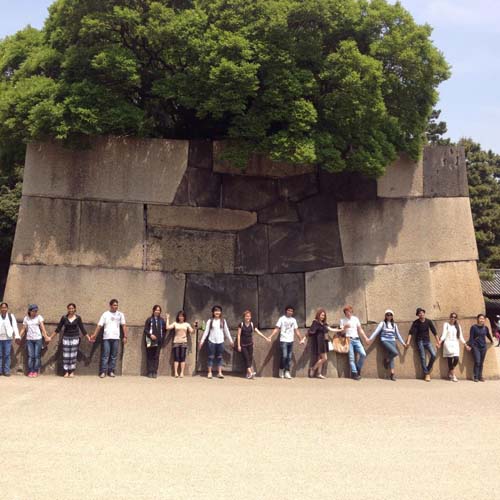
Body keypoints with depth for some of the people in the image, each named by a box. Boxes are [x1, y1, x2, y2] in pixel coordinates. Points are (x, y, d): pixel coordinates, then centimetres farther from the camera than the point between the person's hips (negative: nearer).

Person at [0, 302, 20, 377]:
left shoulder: (11, 316, 4)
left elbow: (15, 326, -3)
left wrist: (17, 336, -13)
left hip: (8, 338, -1)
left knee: (7, 355, -1)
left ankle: (7, 371, 4)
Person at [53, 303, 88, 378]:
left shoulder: (78, 318, -2)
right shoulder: (64, 318, -3)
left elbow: (82, 329, 3)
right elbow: (58, 328, 4)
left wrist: (88, 337, 1)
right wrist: (51, 337, 3)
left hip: (75, 338, 0)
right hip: (66, 338, 0)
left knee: (73, 355, 1)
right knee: (66, 355, 0)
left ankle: (72, 372, 10)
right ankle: (66, 372, 9)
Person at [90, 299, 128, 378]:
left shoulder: (120, 314, 5)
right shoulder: (105, 314, 3)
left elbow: (124, 326, 3)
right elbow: (99, 325, 1)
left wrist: (125, 337, -3)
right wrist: (94, 335, -5)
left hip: (116, 338, 1)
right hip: (106, 338, -1)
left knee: (114, 356, 4)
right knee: (105, 355, -2)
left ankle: (111, 371, 12)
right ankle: (103, 371, 3)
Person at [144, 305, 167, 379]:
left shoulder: (162, 320, 9)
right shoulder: (149, 319, 2)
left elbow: (165, 330, 13)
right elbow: (145, 329, -1)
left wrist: (162, 338, 3)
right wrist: (150, 335, -15)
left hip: (158, 341, 2)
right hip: (150, 341, -2)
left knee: (156, 357, 0)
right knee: (149, 357, 0)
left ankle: (155, 372, 3)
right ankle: (150, 372, 4)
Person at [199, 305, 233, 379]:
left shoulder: (223, 321, 6)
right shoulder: (210, 321, 2)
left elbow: (226, 331, 10)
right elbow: (206, 331, 2)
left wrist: (230, 340, 9)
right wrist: (202, 341, -2)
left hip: (220, 341, 1)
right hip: (212, 341, -1)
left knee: (219, 357, 3)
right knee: (211, 357, 2)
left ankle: (219, 373, 6)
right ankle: (209, 373, 7)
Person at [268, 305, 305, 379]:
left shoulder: (294, 320, 11)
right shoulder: (282, 319, -2)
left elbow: (296, 331, 15)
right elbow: (276, 329, -6)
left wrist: (301, 339, 12)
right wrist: (271, 336, -16)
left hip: (291, 341, 4)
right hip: (283, 341, -4)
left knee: (289, 357, 3)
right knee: (284, 356, -10)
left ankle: (287, 372, 9)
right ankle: (281, 369, 10)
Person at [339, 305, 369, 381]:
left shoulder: (356, 319, 13)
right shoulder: (342, 320, 7)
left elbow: (360, 329, 14)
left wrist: (365, 337, 7)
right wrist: (345, 327, -18)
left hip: (356, 339, 2)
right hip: (348, 340, -2)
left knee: (363, 354, -11)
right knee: (351, 357, -7)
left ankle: (358, 368, 9)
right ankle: (354, 373, -2)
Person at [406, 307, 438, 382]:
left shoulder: (428, 321, -1)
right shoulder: (416, 322, -5)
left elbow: (434, 331, 3)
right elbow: (411, 332, -11)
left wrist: (437, 341, 2)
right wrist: (408, 341, -20)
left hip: (427, 341, 2)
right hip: (419, 341, -2)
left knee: (433, 355, -13)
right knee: (423, 357, -7)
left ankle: (428, 370, 7)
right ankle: (426, 374, 0)